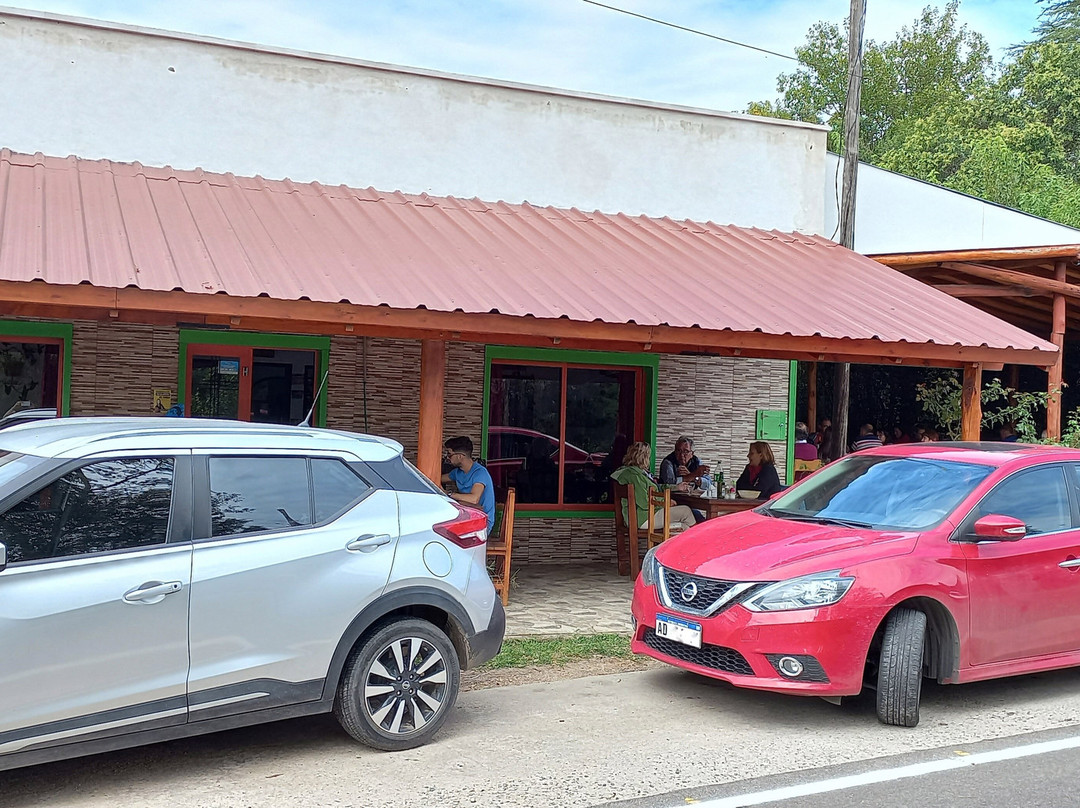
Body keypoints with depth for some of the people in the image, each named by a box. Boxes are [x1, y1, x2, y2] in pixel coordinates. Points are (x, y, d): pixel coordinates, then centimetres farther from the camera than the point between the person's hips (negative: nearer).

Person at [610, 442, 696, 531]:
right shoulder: (634, 475, -20)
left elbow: (656, 488, 26)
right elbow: (645, 504, -24)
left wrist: (676, 487, 24)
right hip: (645, 519, -11)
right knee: (686, 511, -3)